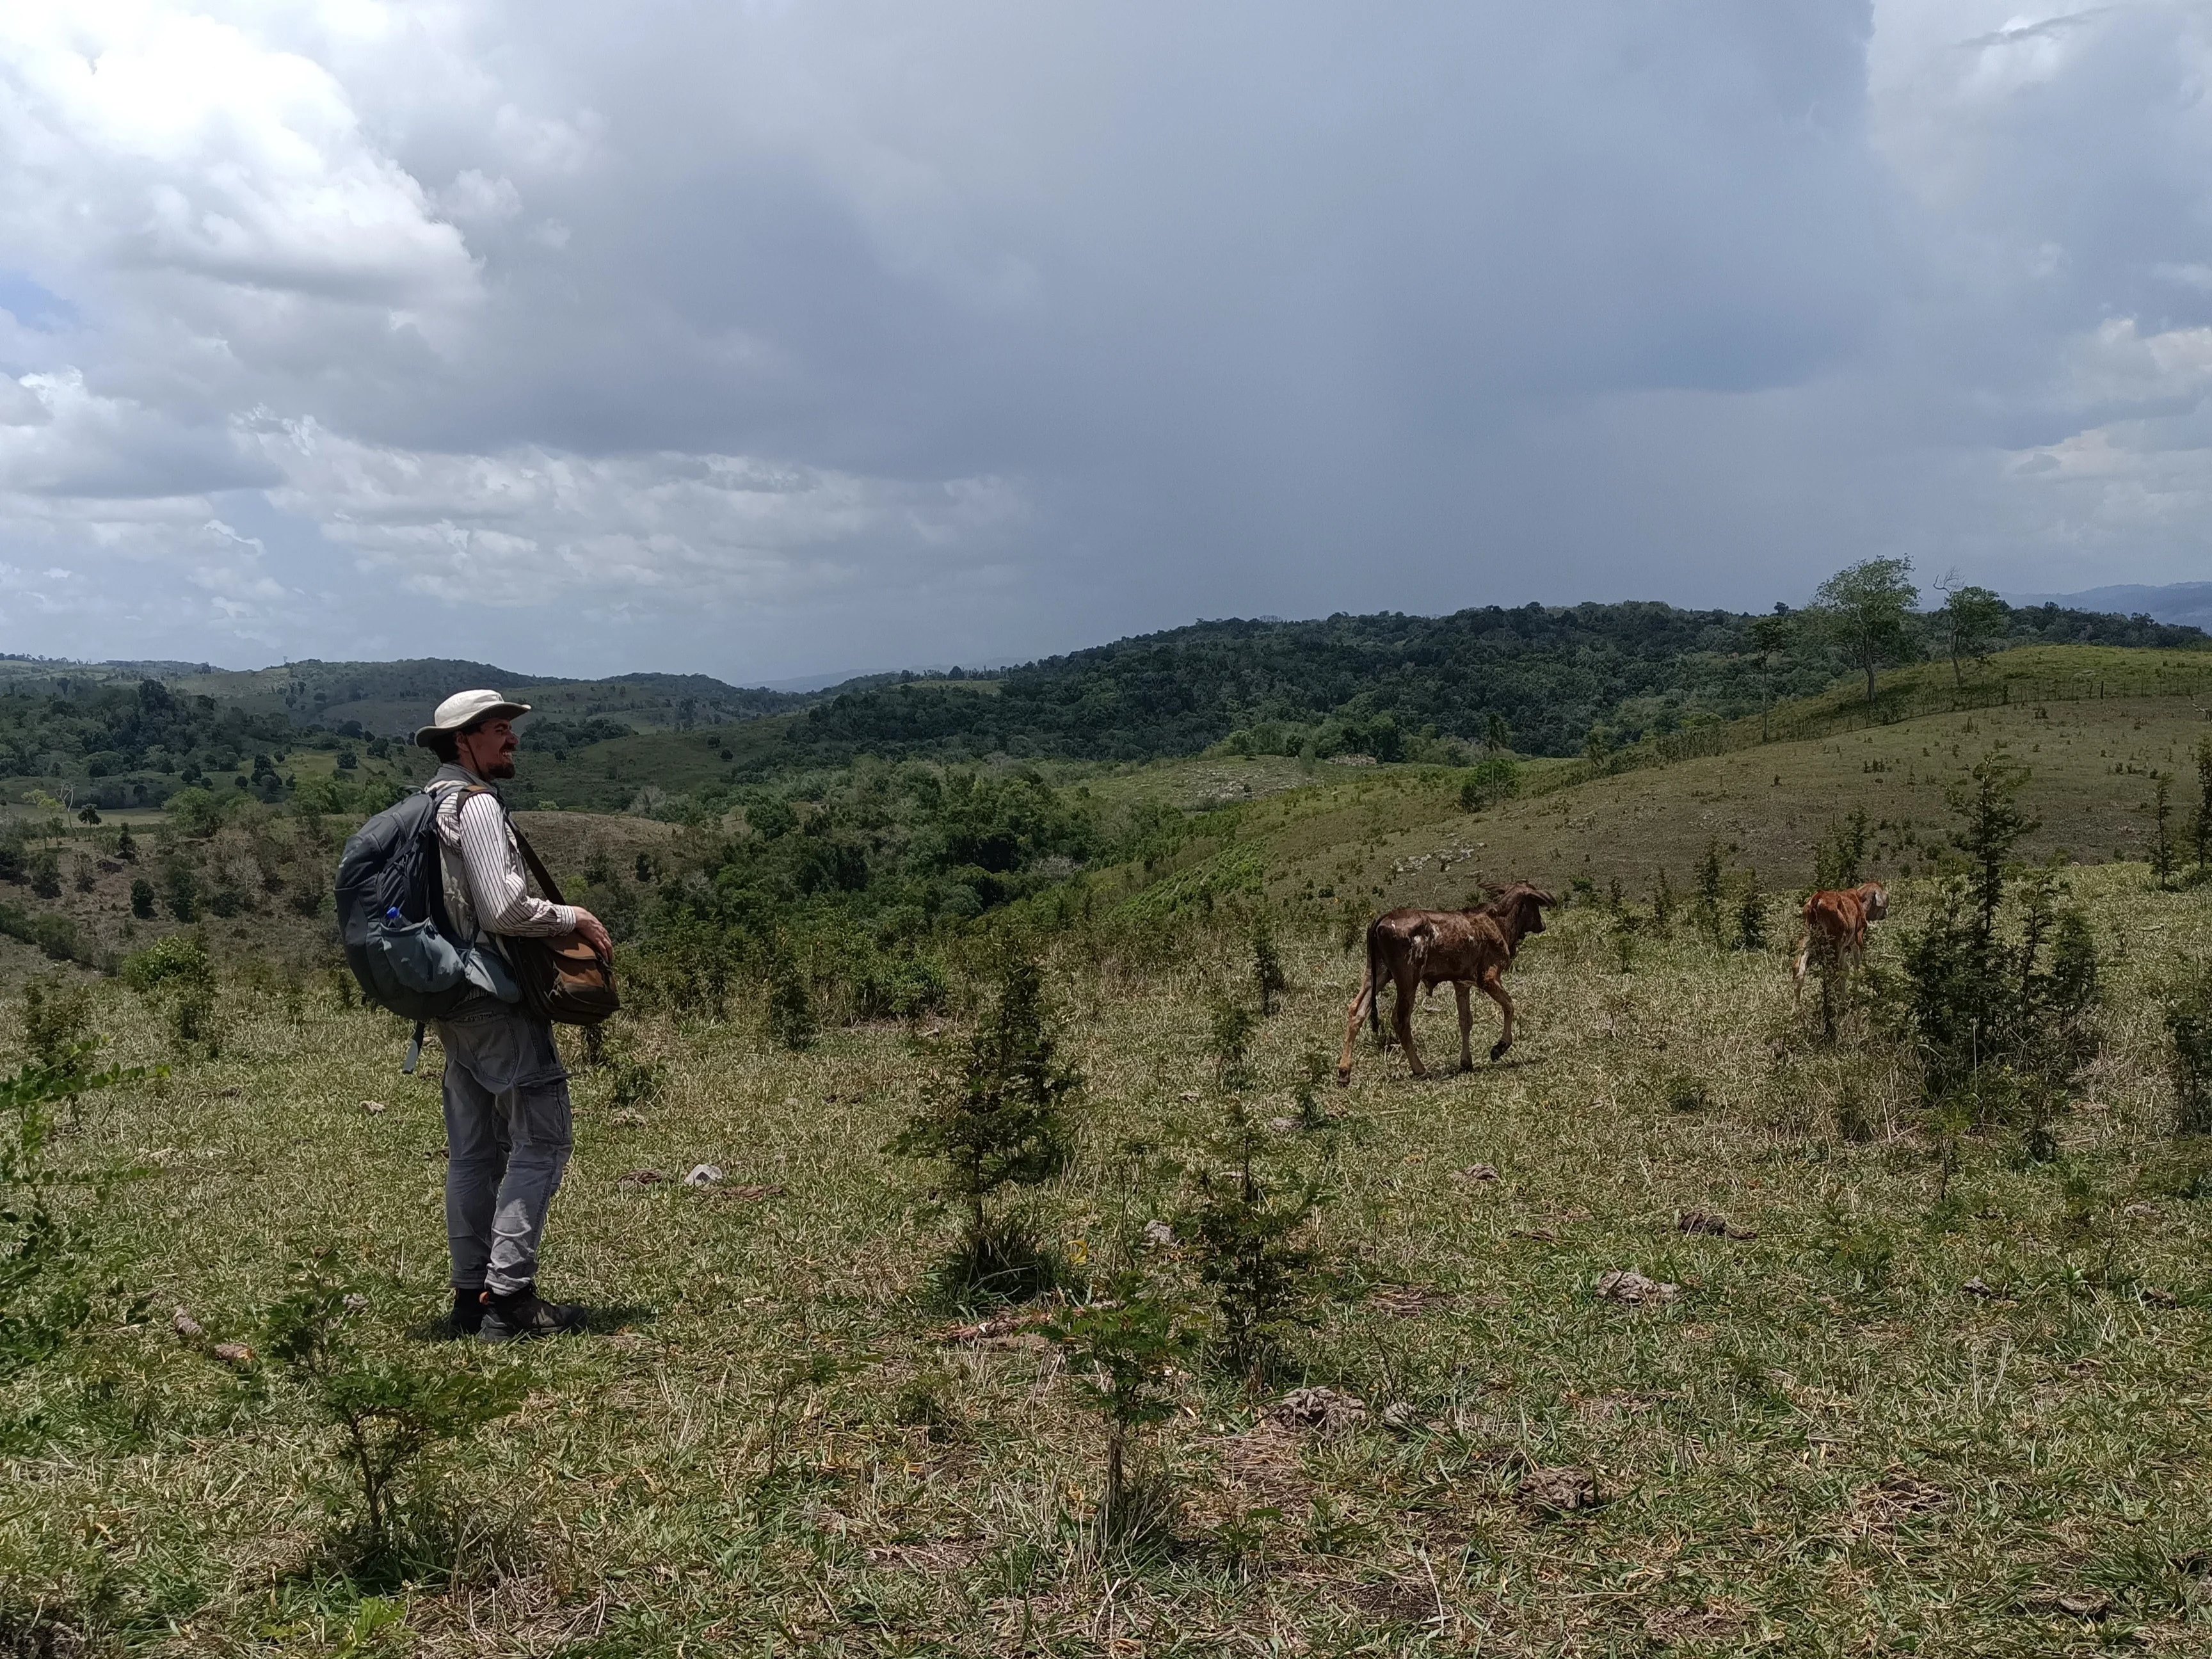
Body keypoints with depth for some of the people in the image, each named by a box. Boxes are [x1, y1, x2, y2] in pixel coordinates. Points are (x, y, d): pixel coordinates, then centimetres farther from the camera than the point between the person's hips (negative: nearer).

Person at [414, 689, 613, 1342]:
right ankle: (510, 1296, -10)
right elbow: (504, 910, -22)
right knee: (541, 1140, -7)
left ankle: (472, 1294, 16)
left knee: (474, 1149, 12)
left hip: (454, 1001, 10)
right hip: (497, 996, -10)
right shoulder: (477, 806, -14)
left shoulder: (430, 805, 16)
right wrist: (573, 916, -9)